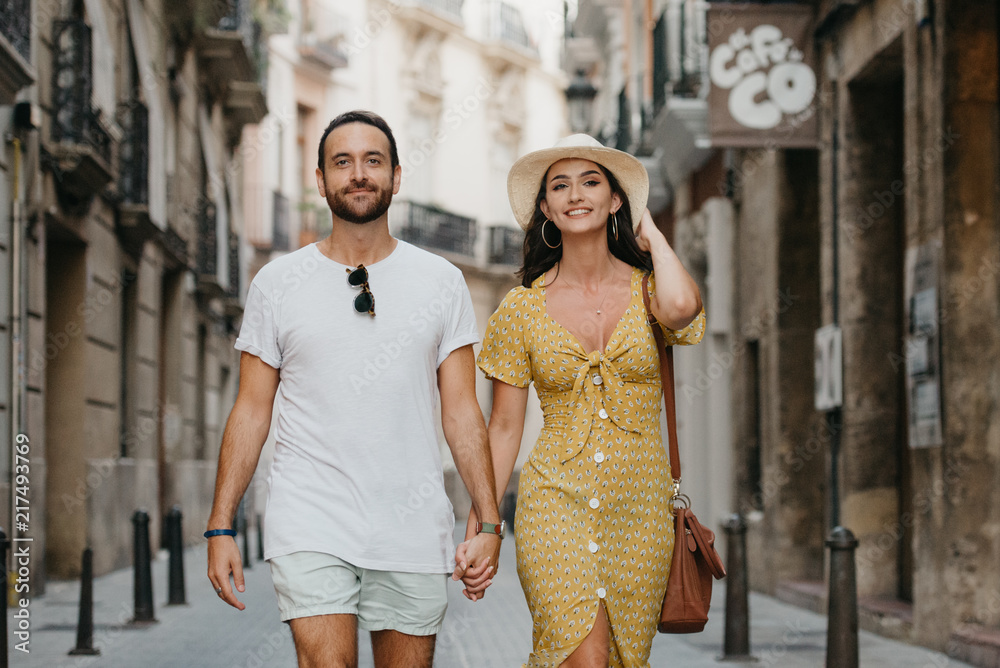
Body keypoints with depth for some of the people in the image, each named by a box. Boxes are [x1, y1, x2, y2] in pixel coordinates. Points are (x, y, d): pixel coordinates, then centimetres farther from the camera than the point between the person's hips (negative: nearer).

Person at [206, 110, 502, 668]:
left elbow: (462, 412, 5)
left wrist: (488, 522, -4)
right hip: (310, 527, -1)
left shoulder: (441, 282, 6)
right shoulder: (277, 283, 5)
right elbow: (251, 412, 7)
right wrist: (221, 527, 1)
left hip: (414, 530, 1)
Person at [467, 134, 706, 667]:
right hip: (556, 504, -2)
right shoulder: (523, 308, 2)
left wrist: (648, 232, -4)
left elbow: (679, 307, -24)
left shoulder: (647, 289, 2)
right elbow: (504, 427, 6)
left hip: (640, 508, 2)